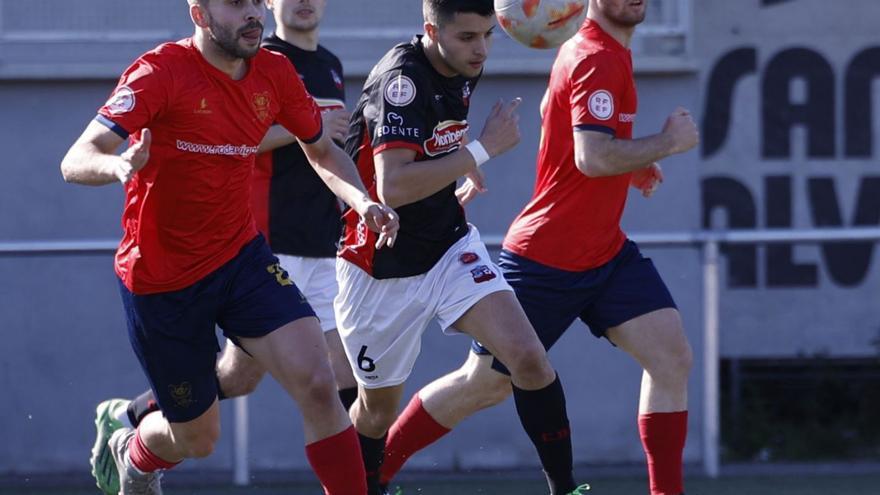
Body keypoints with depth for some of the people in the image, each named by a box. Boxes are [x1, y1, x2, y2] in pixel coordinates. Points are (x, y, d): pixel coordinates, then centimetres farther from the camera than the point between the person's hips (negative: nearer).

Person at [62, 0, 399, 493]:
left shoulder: (274, 73, -3)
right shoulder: (162, 72, -19)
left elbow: (322, 151, 14)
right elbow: (76, 161, -25)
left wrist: (363, 201, -7)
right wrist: (120, 166, -49)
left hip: (242, 257, 4)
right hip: (162, 280, -4)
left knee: (318, 385, -19)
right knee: (197, 438, 10)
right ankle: (133, 453, 45)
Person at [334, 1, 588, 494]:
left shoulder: (465, 68, 0)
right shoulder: (402, 80, -25)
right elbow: (393, 186, -37)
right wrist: (482, 149, -31)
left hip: (450, 245, 6)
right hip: (384, 265, -6)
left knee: (528, 357, -15)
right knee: (379, 407, 9)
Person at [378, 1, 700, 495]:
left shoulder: (609, 51, 10)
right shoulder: (594, 60, -20)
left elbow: (552, 110, 28)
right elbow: (593, 159, -32)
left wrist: (630, 161, 19)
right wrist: (668, 142, -19)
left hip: (605, 251, 9)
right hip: (546, 260, -9)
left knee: (672, 358, -7)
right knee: (485, 384, 4)